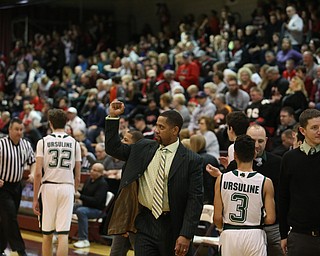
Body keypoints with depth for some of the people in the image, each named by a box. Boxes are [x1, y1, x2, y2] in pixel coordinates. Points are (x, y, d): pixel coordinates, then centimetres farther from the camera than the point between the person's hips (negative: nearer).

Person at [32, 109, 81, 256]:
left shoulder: (43, 142, -1)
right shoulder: (74, 143, 6)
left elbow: (38, 173, -6)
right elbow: (77, 176, 8)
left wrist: (35, 198, -2)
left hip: (48, 187, -1)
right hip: (67, 188, 1)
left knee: (47, 234, 12)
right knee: (63, 234, -1)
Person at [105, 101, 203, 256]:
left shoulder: (192, 160, -7)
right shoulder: (143, 148, 7)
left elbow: (195, 200, -10)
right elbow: (113, 148, 15)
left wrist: (186, 235, -16)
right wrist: (113, 117, 4)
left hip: (172, 226, -3)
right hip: (145, 223, 3)